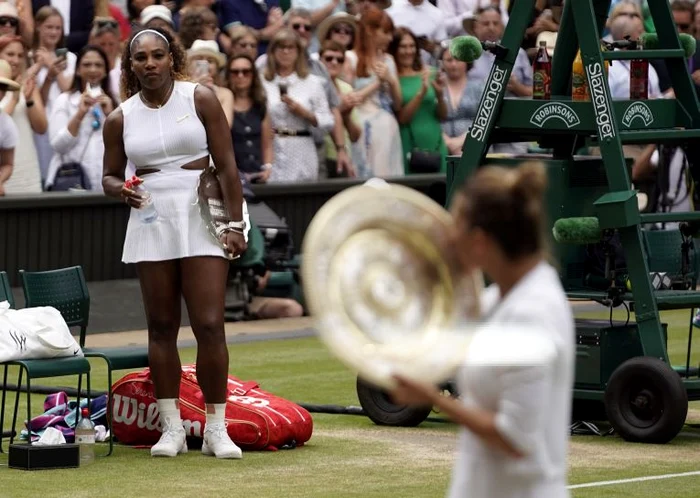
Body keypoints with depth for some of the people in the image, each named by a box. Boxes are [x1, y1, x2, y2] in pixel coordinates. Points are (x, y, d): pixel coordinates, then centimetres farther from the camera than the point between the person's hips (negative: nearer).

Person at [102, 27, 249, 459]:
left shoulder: (200, 99, -1)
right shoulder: (121, 119, 6)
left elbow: (227, 165, -2)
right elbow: (110, 176, 16)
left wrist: (236, 224, -8)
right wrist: (120, 188, -9)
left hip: (202, 220, -3)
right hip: (151, 224, 3)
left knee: (210, 325, -9)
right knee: (162, 327, 5)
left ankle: (216, 429, -1)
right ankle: (172, 428, 12)